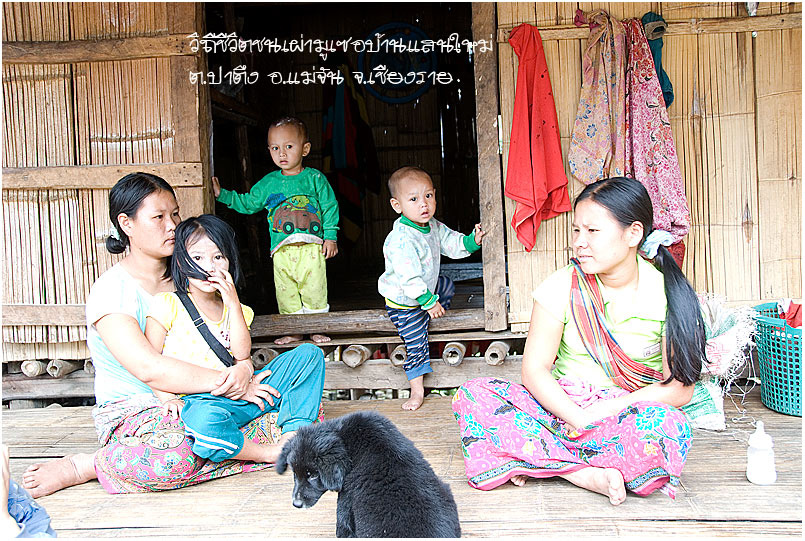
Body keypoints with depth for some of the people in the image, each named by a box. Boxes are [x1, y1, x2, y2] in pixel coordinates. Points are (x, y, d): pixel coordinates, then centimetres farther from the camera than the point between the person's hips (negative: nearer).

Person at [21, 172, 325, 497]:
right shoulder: (112, 290, -9)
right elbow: (149, 369, -23)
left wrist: (243, 369, -17)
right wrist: (224, 383, -23)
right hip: (133, 409, -5)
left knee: (308, 356, -8)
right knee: (173, 451, -41)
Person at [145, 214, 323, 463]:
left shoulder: (235, 309, 16)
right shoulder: (168, 305, 1)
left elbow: (242, 354, -2)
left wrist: (234, 303, -5)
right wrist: (167, 398, -18)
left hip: (239, 396, 5)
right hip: (198, 402, -5)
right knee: (204, 421, -44)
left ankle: (294, 434, -19)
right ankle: (272, 454, -20)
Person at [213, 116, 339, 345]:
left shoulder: (315, 178, 2)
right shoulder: (268, 183, 11)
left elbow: (330, 207, 4)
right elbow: (247, 203, 20)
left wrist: (330, 236, -2)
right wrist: (222, 194, 12)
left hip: (311, 247, -3)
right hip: (282, 249, 3)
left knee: (314, 290, 0)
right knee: (285, 292, 6)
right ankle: (293, 329, 20)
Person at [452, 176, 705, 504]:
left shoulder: (667, 293, -6)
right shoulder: (563, 286, -4)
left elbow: (680, 388, -8)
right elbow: (534, 370, -8)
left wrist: (606, 410, -19)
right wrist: (580, 418, -23)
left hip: (630, 413, -1)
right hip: (560, 406, 2)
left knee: (668, 427, -37)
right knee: (472, 395, -21)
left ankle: (538, 461, -19)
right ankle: (588, 475, -25)